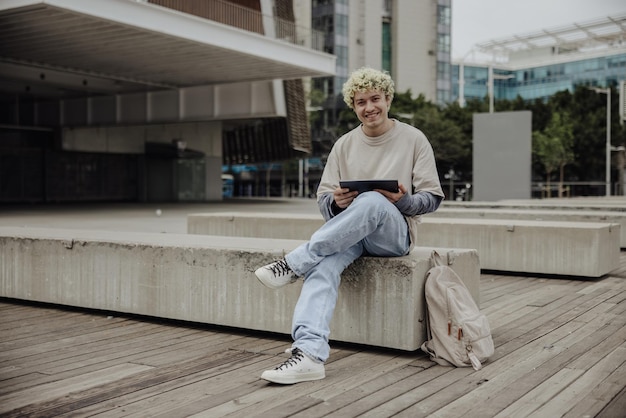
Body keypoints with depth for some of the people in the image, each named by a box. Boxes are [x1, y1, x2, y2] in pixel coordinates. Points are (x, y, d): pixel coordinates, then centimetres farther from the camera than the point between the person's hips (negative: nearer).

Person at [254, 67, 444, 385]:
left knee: (372, 202, -39)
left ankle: (293, 264, -33)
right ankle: (309, 353, -49)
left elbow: (432, 198, 3)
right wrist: (336, 203, -14)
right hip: (347, 233, 3)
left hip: (395, 232, -2)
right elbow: (323, 199, 11)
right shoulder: (344, 145, 13)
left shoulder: (413, 140, 5)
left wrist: (403, 201, -19)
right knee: (324, 263, -34)